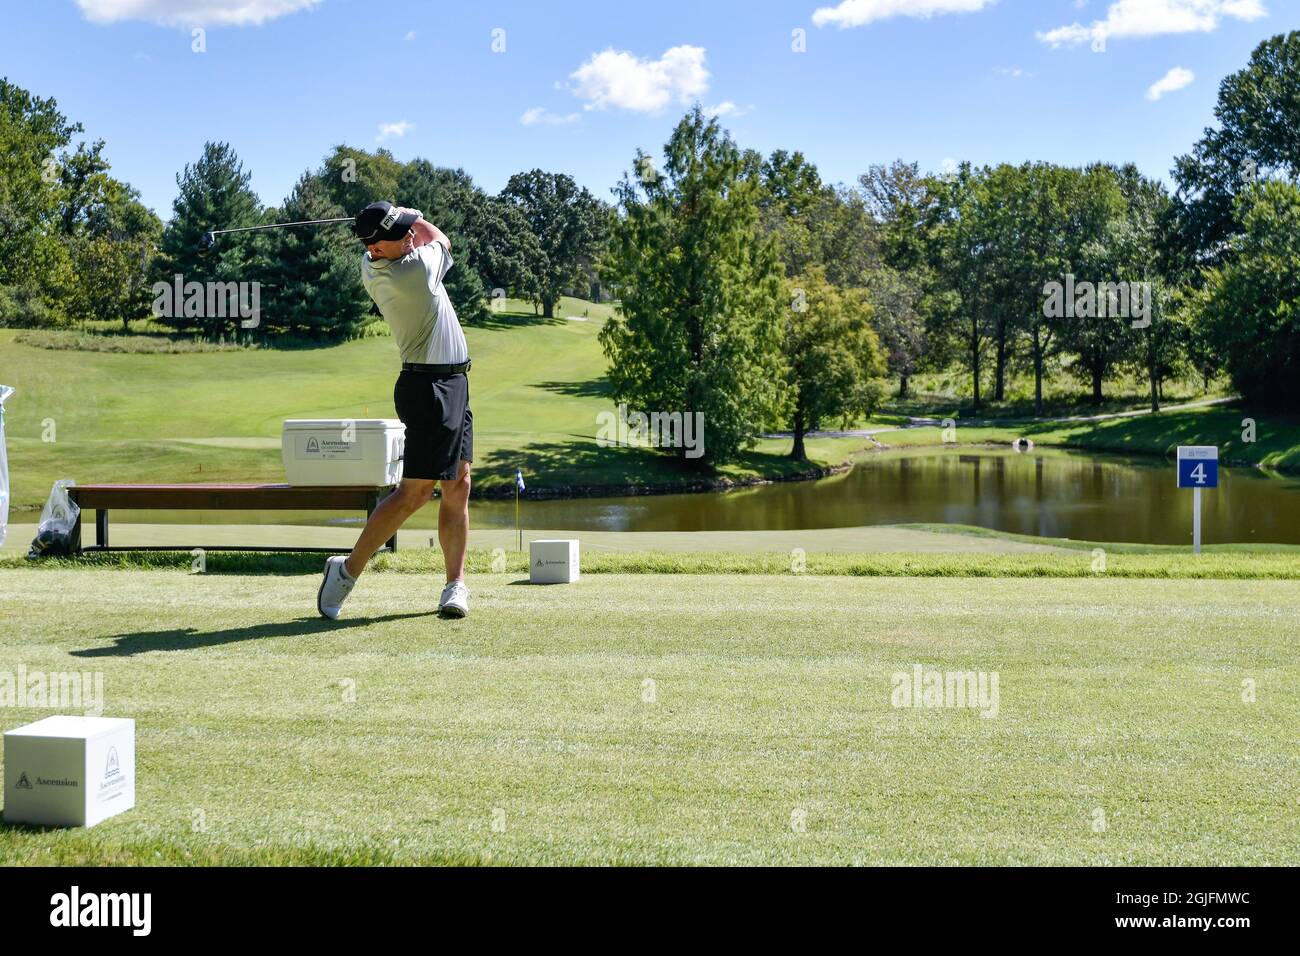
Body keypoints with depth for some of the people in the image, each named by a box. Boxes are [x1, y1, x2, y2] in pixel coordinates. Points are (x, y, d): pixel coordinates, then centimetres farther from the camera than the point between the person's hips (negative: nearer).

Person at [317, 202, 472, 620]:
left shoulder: (371, 269, 4)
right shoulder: (417, 268, -20)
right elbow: (441, 239, 5)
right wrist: (417, 220, 18)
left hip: (453, 385, 10)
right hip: (431, 387, -10)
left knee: (458, 487, 8)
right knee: (415, 491, -8)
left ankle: (456, 583, 10)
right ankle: (348, 570, 0)